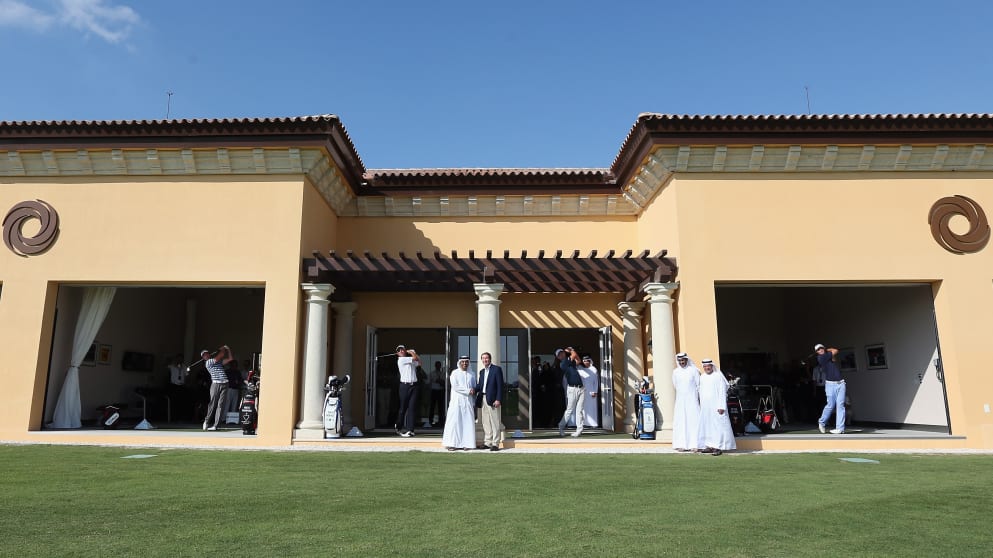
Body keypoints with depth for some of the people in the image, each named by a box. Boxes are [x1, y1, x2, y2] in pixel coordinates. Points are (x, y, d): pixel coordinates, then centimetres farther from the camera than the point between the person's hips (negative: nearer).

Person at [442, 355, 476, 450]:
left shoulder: (471, 373, 12)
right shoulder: (455, 373, 1)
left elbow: (474, 387, 14)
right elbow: (455, 386, -10)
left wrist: (474, 402, 9)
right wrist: (468, 390, -12)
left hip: (468, 401, 4)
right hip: (457, 400, -4)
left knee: (468, 422, 1)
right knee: (455, 421, -5)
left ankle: (466, 443, 5)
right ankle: (451, 444, -2)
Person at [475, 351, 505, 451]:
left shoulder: (497, 369, -3)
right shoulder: (482, 371, 18)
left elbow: (500, 385, -8)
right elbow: (479, 385, 15)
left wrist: (498, 399, -15)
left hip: (492, 399, -7)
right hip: (483, 399, 7)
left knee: (495, 422, -4)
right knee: (485, 422, 9)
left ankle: (495, 444, -1)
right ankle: (487, 442, 16)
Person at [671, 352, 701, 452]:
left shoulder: (693, 370, -1)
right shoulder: (675, 372, 7)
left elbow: (698, 386, 0)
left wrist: (701, 399, -3)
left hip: (692, 399, -3)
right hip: (680, 400, 3)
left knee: (693, 421, -5)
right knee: (680, 422, -1)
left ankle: (694, 444, -3)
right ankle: (682, 445, 1)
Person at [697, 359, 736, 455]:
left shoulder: (718, 376, -8)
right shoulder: (702, 377, 12)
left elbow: (722, 392, -11)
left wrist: (721, 406, -16)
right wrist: (701, 405, 13)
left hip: (715, 406, -7)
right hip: (705, 407, 7)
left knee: (718, 425, -6)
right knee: (706, 426, 8)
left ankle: (719, 447, -4)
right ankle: (710, 446, 14)